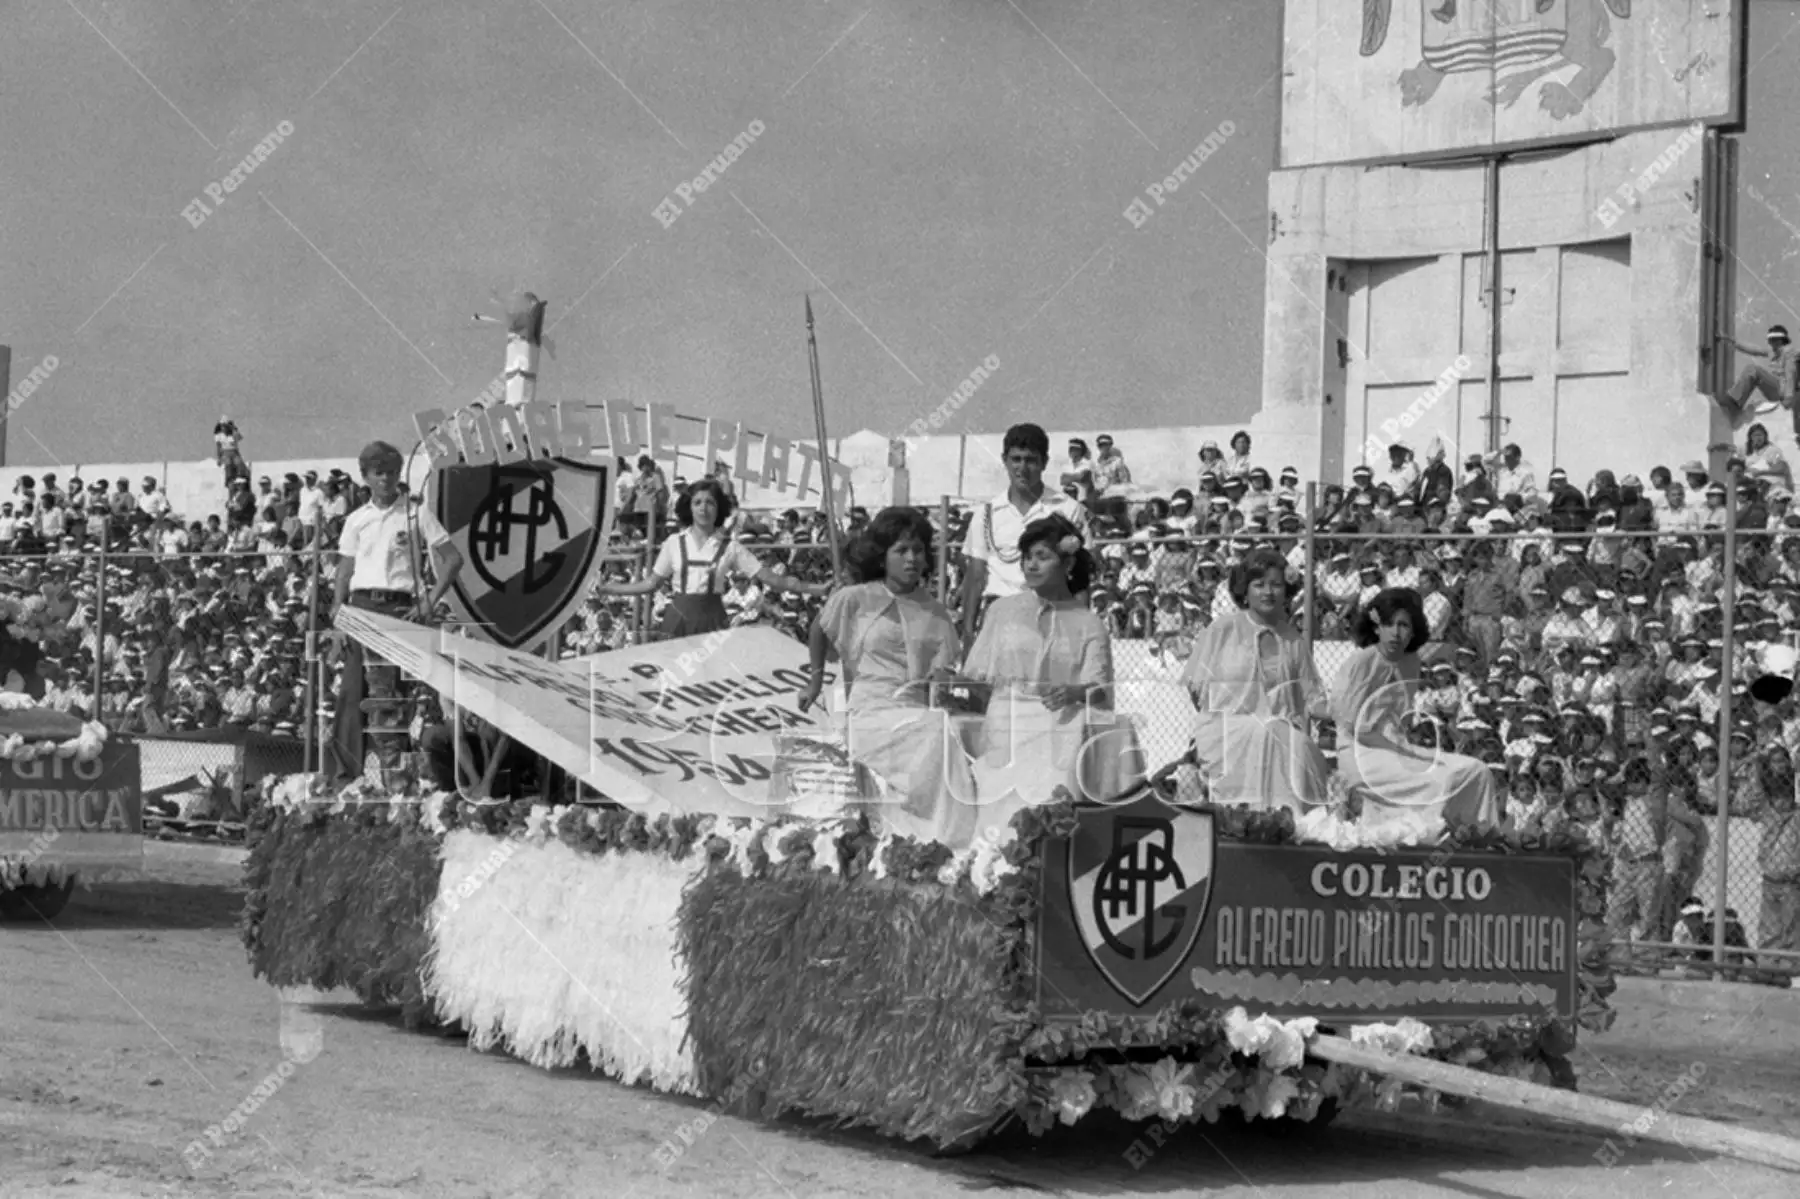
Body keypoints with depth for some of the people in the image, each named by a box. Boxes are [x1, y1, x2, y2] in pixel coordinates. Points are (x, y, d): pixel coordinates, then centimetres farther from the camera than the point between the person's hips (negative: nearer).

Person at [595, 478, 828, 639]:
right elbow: (652, 583, 11)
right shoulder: (674, 544, 4)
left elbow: (770, 578, -2)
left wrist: (812, 589, -8)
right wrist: (608, 589, 7)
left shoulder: (729, 548, 0)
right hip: (679, 618, 1)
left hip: (712, 620, -1)